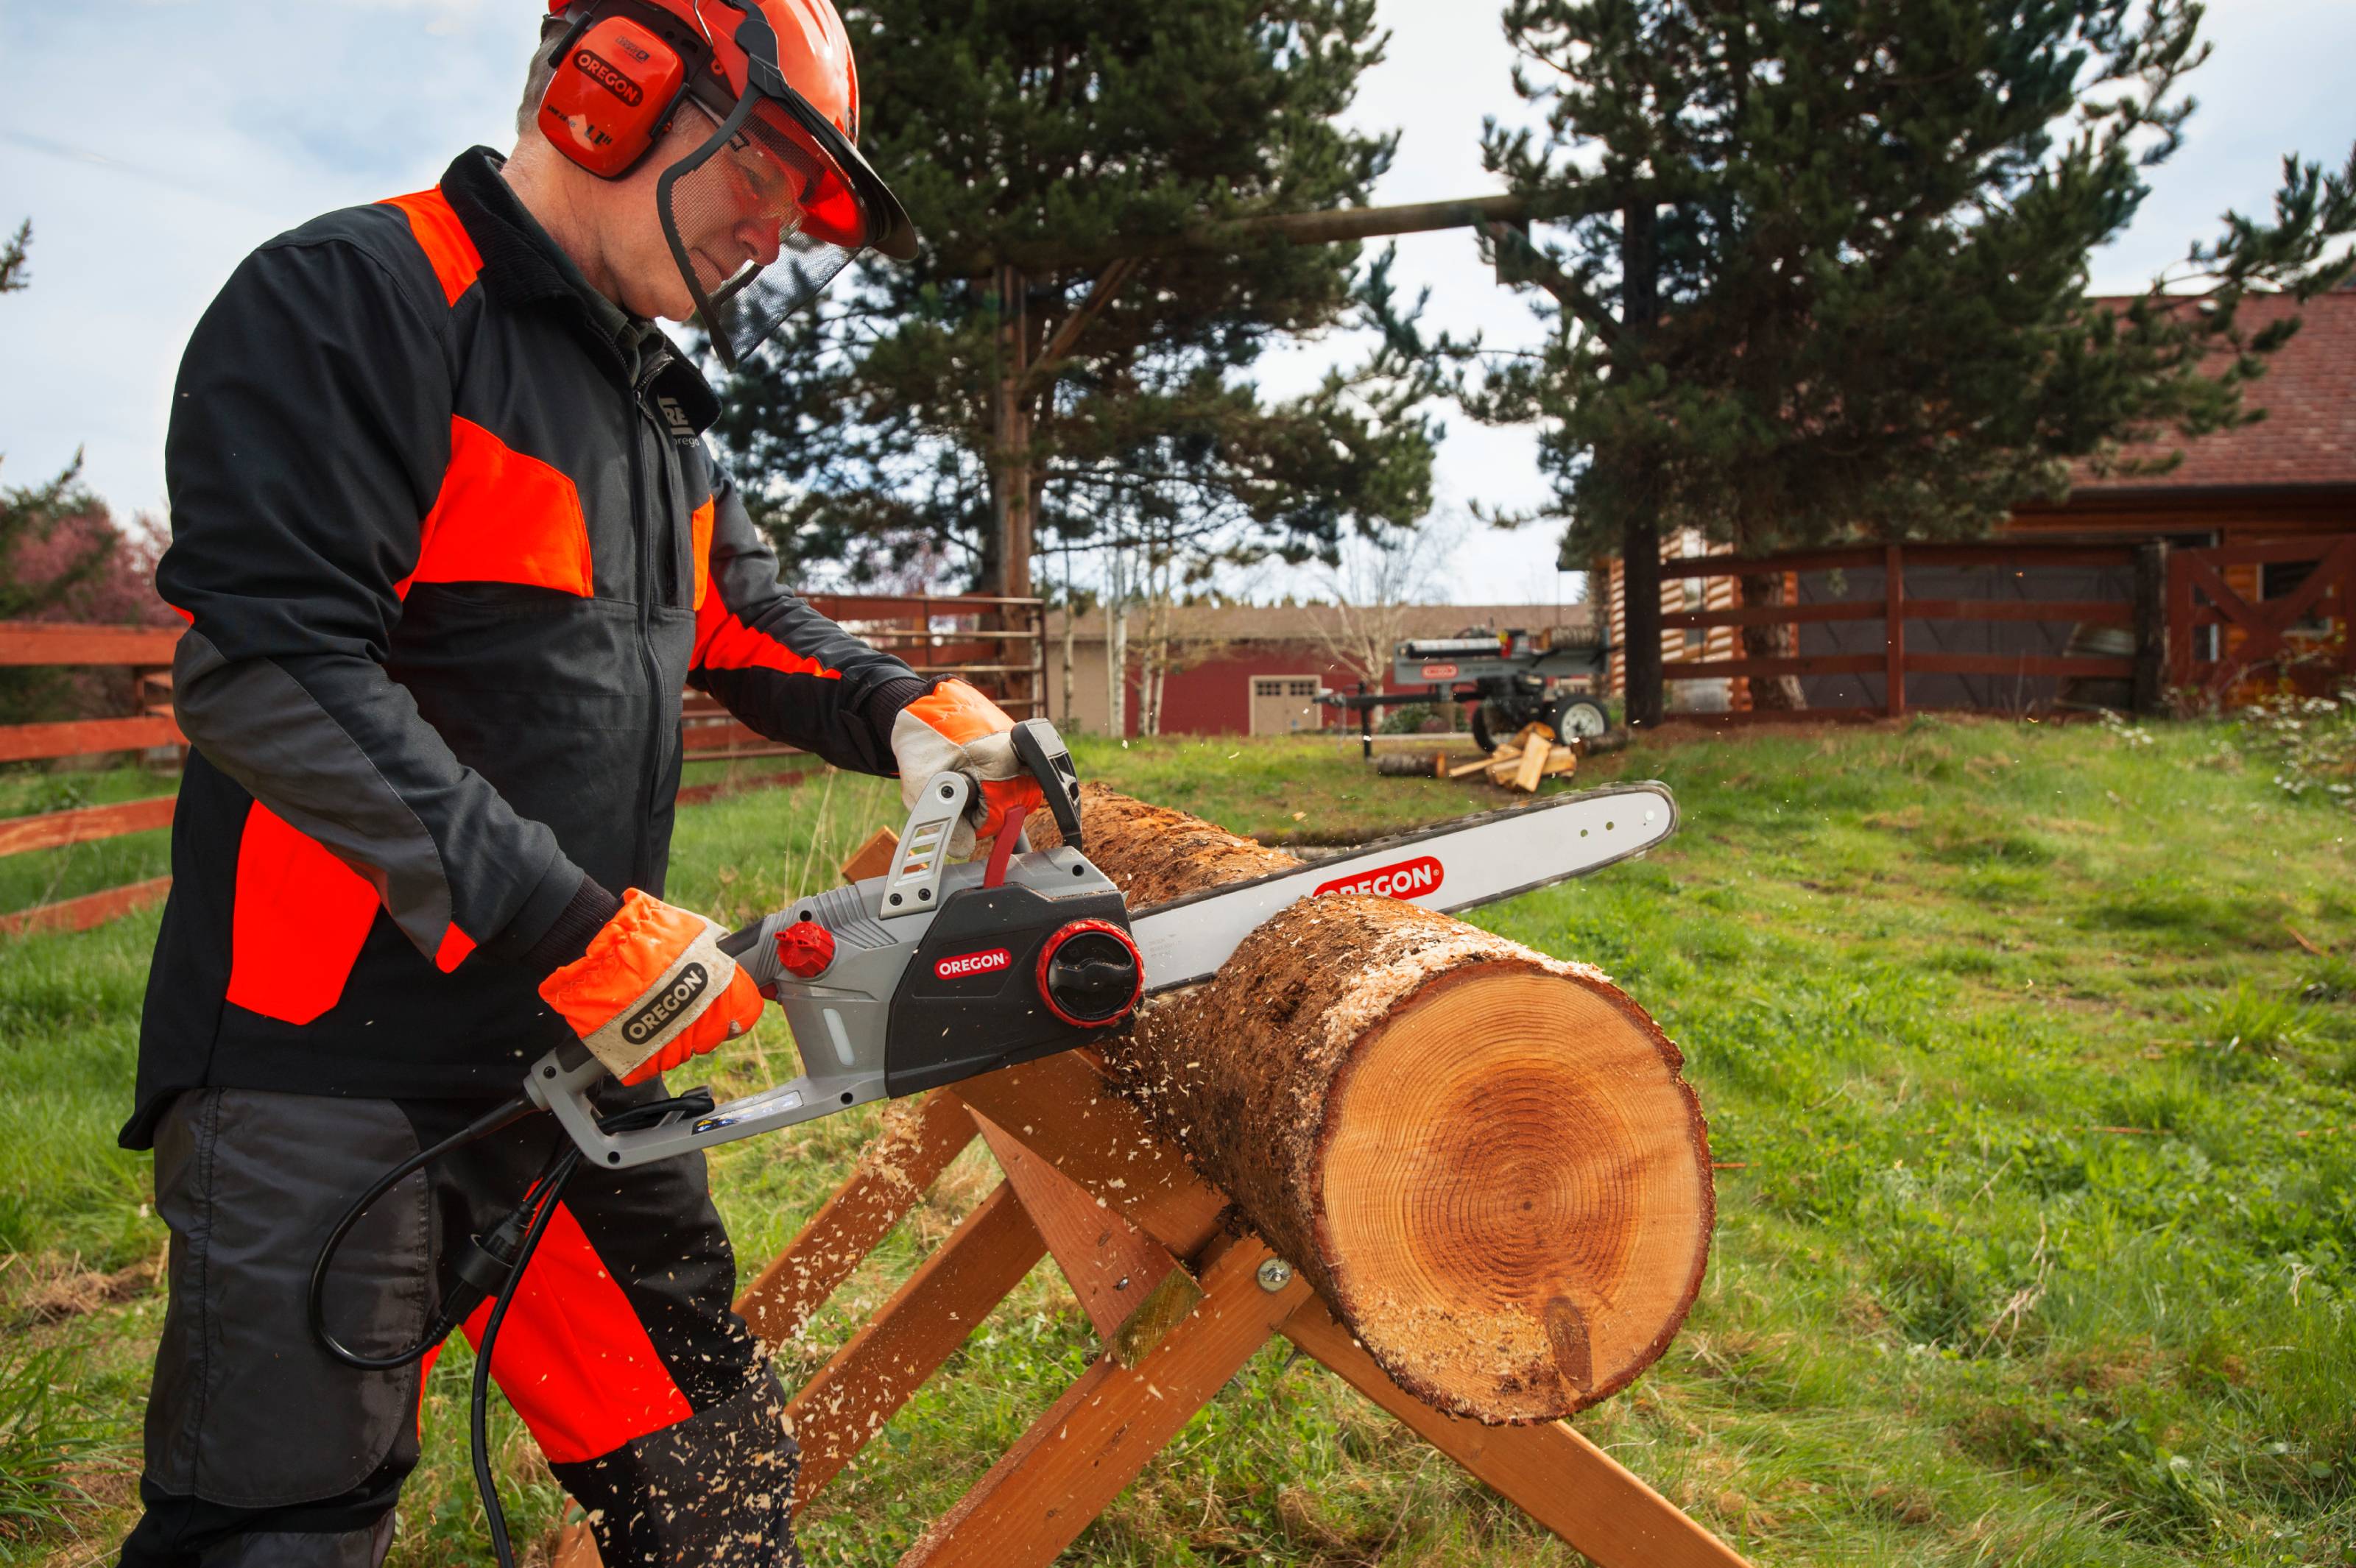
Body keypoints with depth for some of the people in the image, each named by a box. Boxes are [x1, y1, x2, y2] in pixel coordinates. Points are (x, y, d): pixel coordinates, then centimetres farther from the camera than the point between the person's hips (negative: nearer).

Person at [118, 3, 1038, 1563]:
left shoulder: (659, 406, 16)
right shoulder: (356, 302, -12)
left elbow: (751, 618, 24)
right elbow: (274, 667, -21)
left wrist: (909, 713, 3)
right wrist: (580, 925, -24)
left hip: (586, 1042, 8)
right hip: (336, 1055, -8)